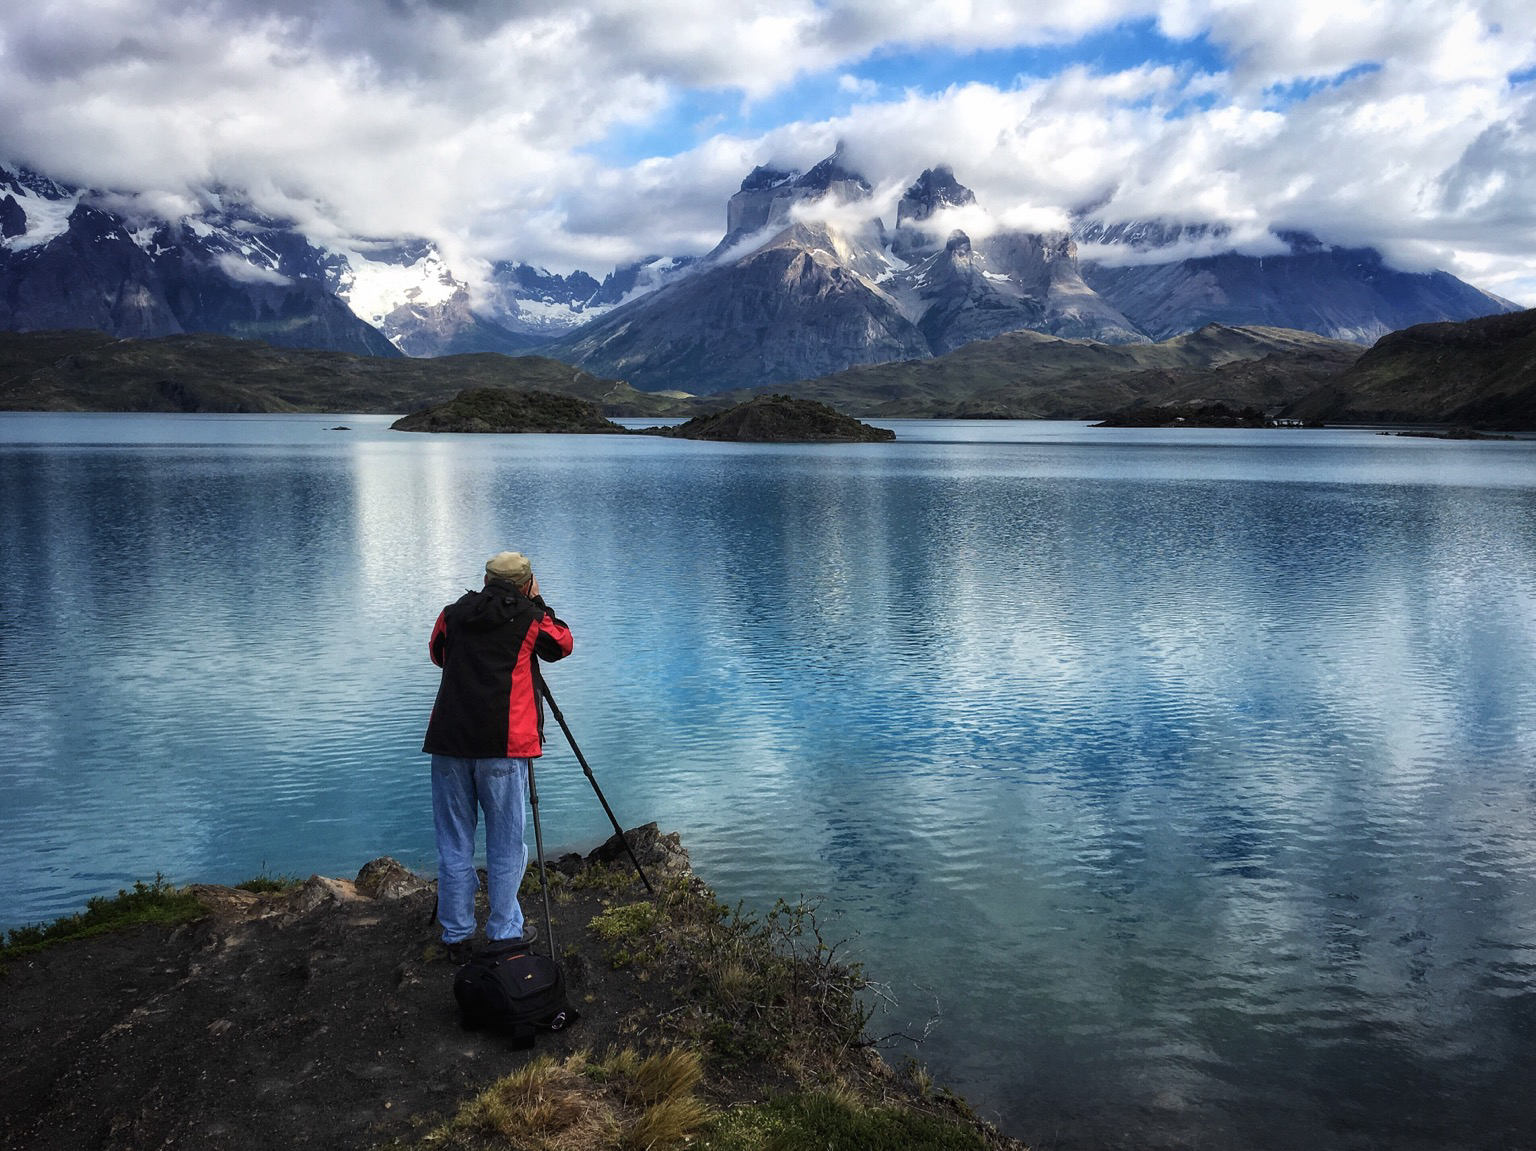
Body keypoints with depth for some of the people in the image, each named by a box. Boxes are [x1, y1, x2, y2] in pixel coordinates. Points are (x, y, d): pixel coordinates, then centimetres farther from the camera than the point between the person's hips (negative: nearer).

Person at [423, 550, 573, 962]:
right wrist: (537, 604, 26)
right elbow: (563, 643, 21)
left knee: (453, 844, 10)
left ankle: (456, 937, 18)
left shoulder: (453, 614, 12)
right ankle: (505, 933, 15)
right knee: (506, 844, 7)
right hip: (503, 745, -3)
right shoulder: (530, 619, 2)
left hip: (450, 742, 3)